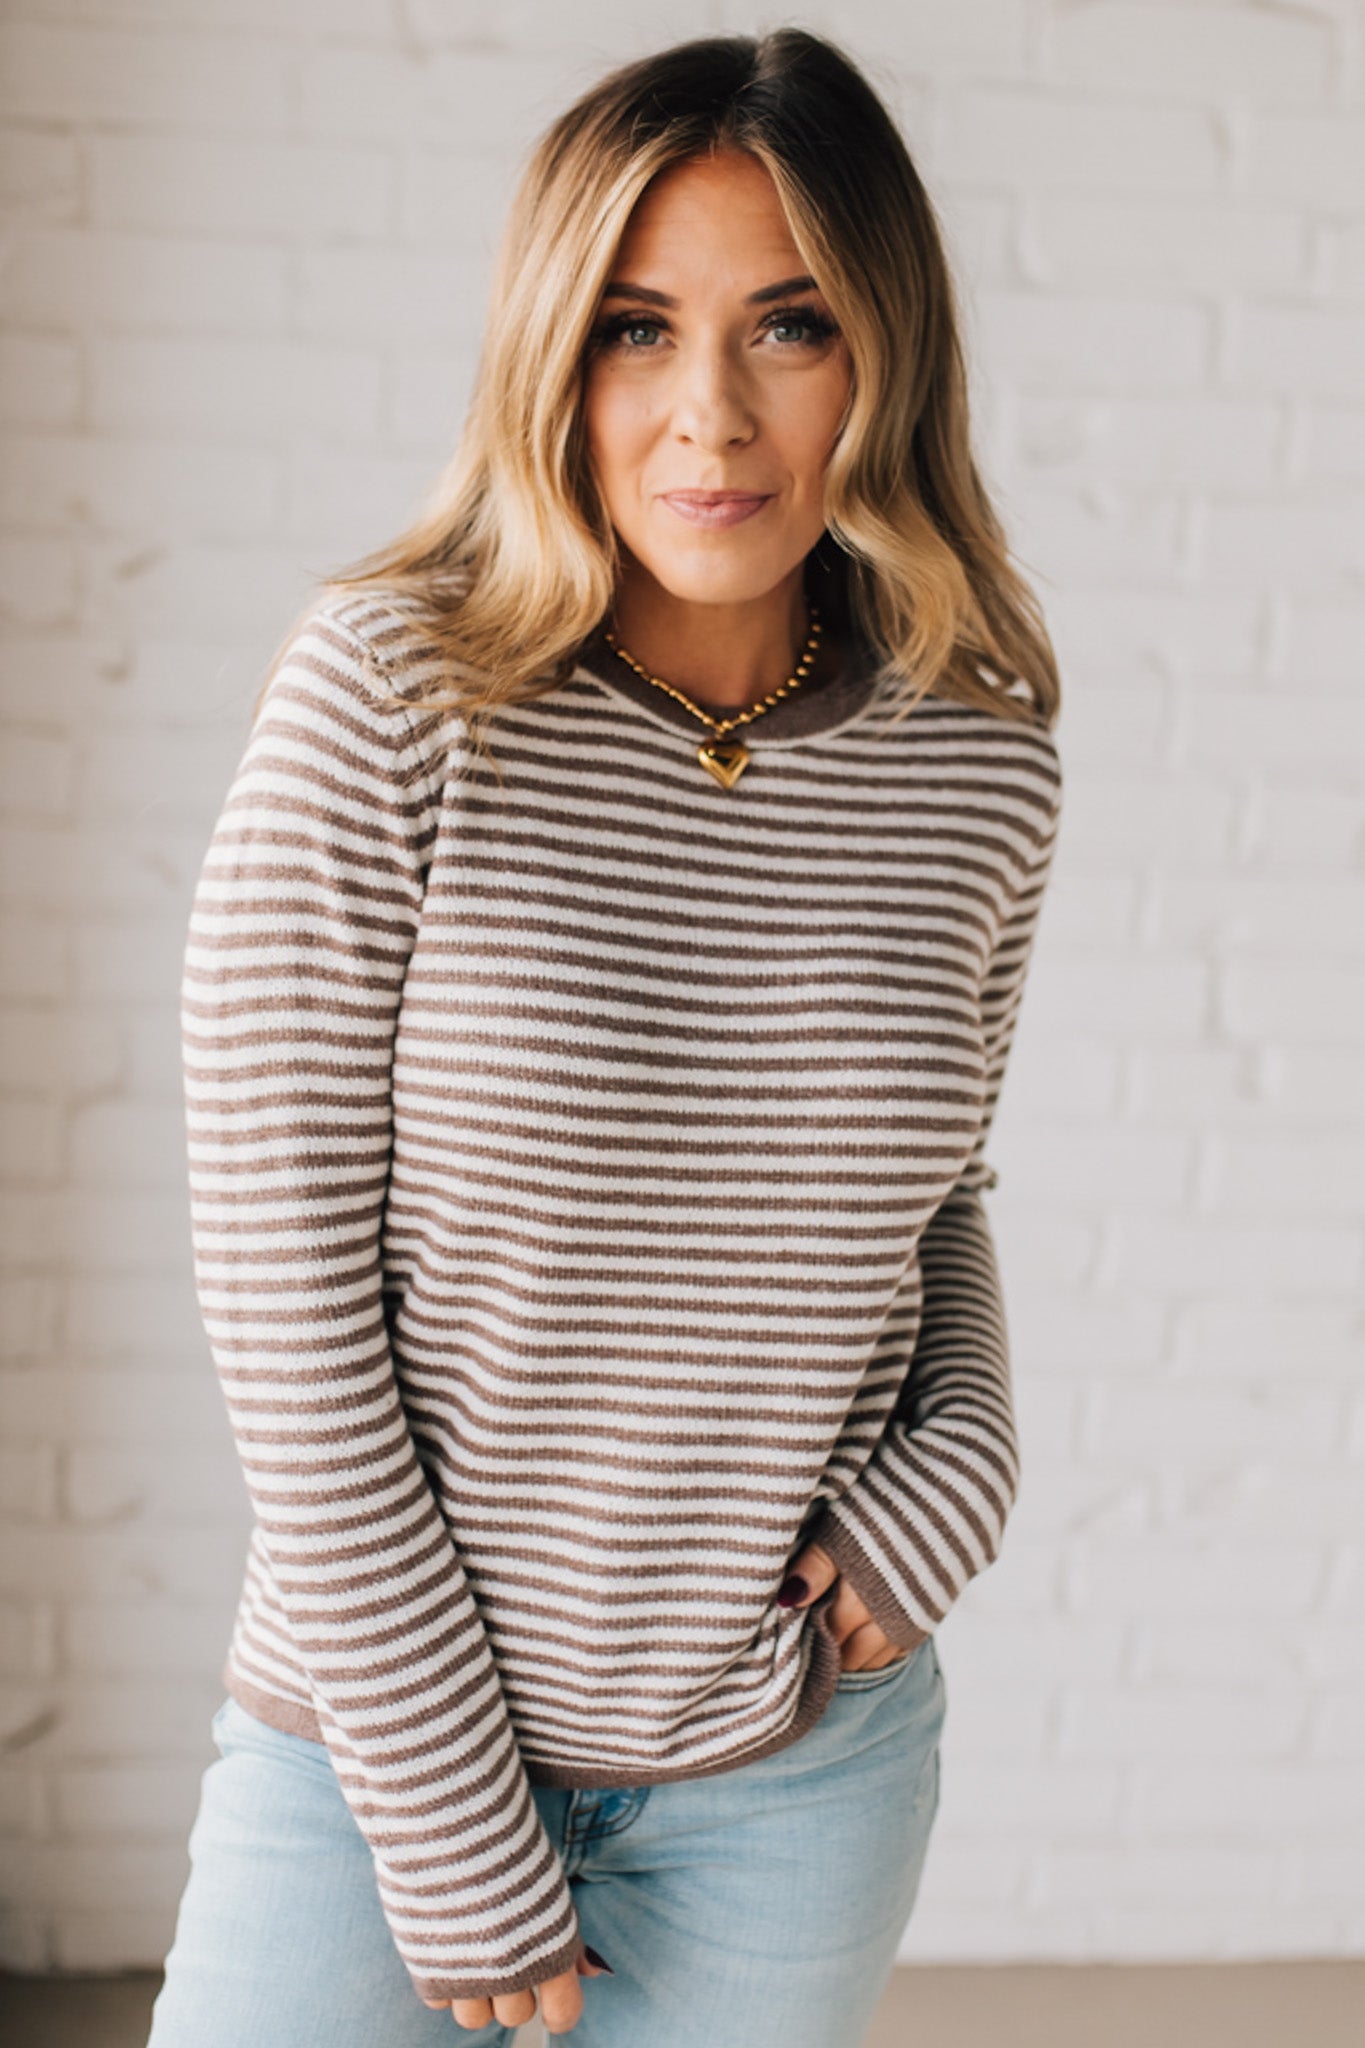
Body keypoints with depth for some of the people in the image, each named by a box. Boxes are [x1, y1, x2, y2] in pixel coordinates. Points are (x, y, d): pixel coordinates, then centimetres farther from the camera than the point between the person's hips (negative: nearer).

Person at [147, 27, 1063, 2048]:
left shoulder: (985, 767, -5)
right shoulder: (390, 702, -15)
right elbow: (284, 1287, -15)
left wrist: (957, 1466, -7)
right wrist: (455, 1834, -12)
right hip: (384, 1731, -2)